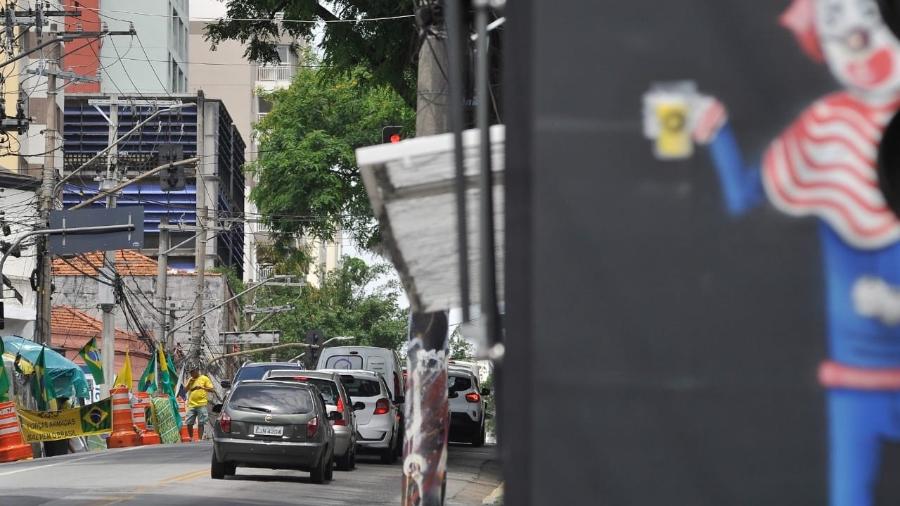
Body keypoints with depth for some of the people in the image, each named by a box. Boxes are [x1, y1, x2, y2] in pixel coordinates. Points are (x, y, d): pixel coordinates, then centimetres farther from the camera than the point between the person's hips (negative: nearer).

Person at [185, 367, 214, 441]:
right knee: (189, 423, 0)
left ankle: (200, 439, 0)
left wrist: (202, 387, -13)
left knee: (200, 423, -3)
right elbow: (185, 390, 16)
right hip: (191, 404, 4)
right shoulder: (191, 380, 17)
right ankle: (191, 438, 13)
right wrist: (189, 383, 1)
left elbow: (212, 389, -2)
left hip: (201, 405, -4)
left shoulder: (204, 378, 3)